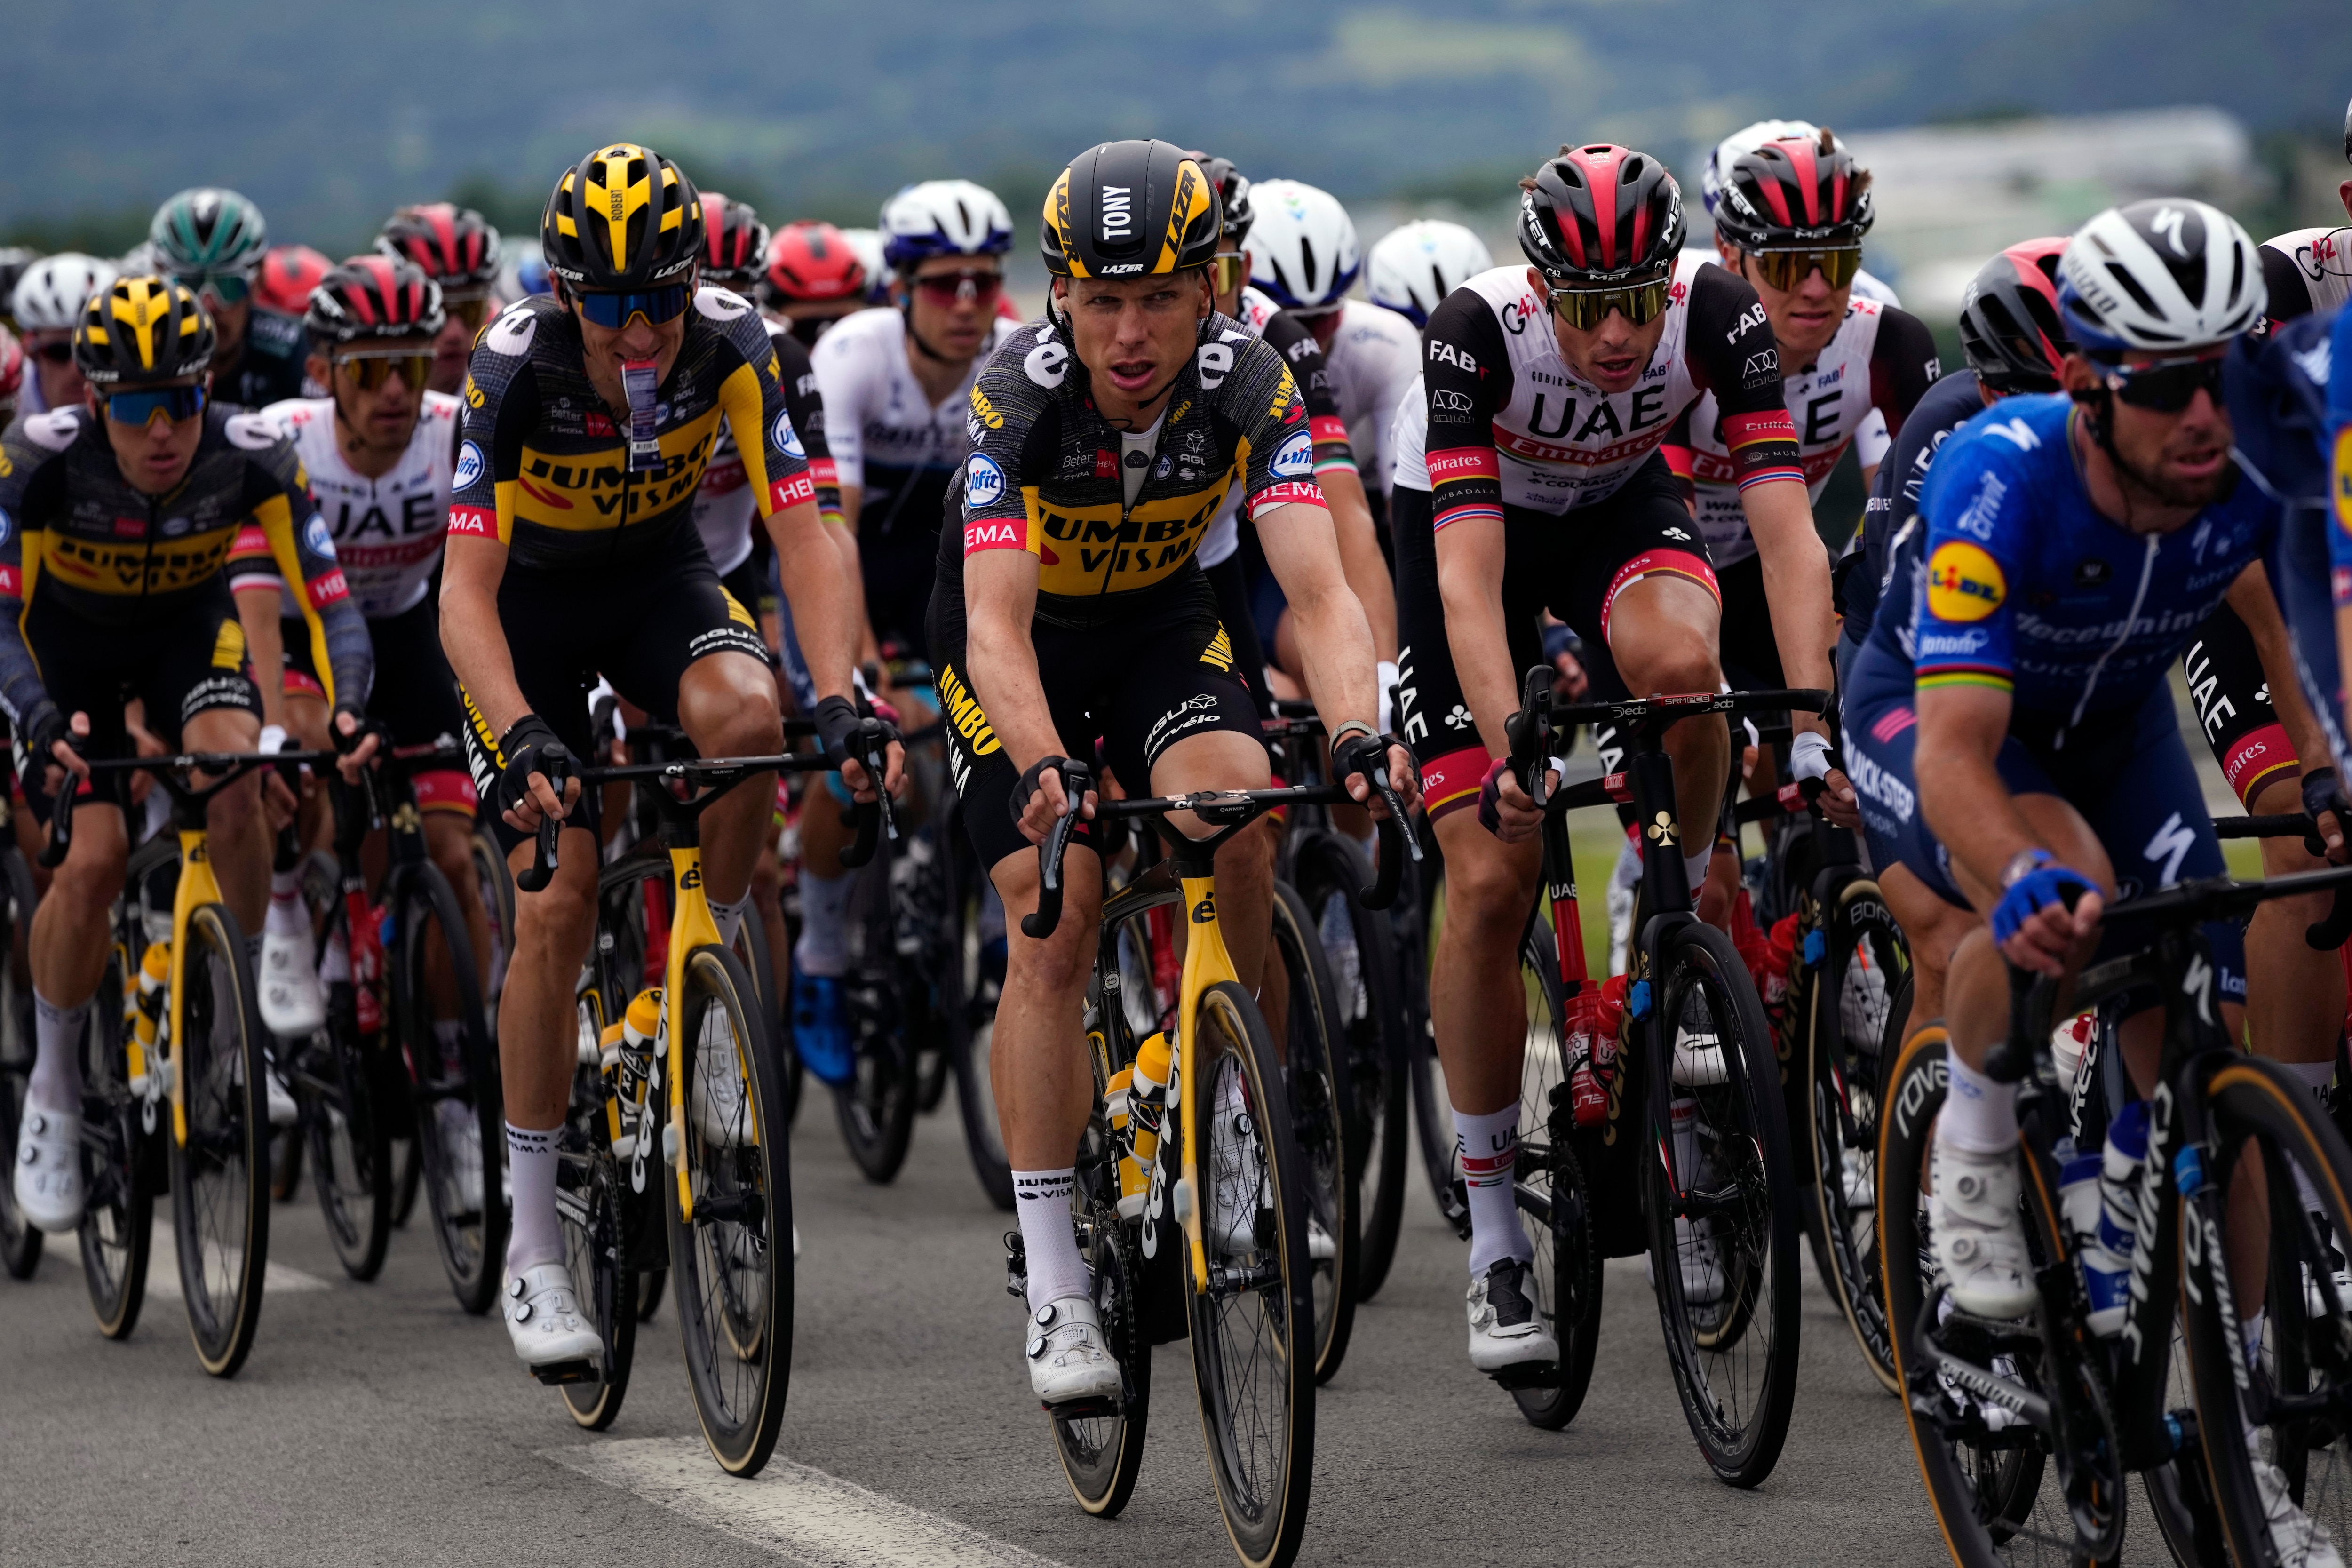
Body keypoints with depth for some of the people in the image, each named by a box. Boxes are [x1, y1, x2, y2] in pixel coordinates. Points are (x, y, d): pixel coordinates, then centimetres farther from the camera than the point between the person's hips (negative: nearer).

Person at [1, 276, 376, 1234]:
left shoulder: (250, 459, -29)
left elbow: (328, 597, -27)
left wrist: (347, 706, -46)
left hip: (187, 624, 1)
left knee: (232, 784, -29)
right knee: (95, 859, -18)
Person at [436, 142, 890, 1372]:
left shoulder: (728, 343, -25)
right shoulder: (514, 369, -31)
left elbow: (801, 533, -27)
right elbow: (466, 589, -34)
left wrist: (839, 701, -42)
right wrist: (522, 734, -50)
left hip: (658, 572, 2)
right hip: (530, 595, -2)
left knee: (747, 715, -34)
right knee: (556, 901, -13)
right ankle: (533, 1250, -4)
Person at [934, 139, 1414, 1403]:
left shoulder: (1249, 387, -25)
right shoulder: (1018, 398, -31)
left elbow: (1319, 589, -33)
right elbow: (998, 622, -40)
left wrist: (1357, 734, -52)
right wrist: (1044, 768, -58)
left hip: (1161, 620, 2)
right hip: (1020, 639, -2)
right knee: (1054, 928, -14)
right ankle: (1057, 1296, -8)